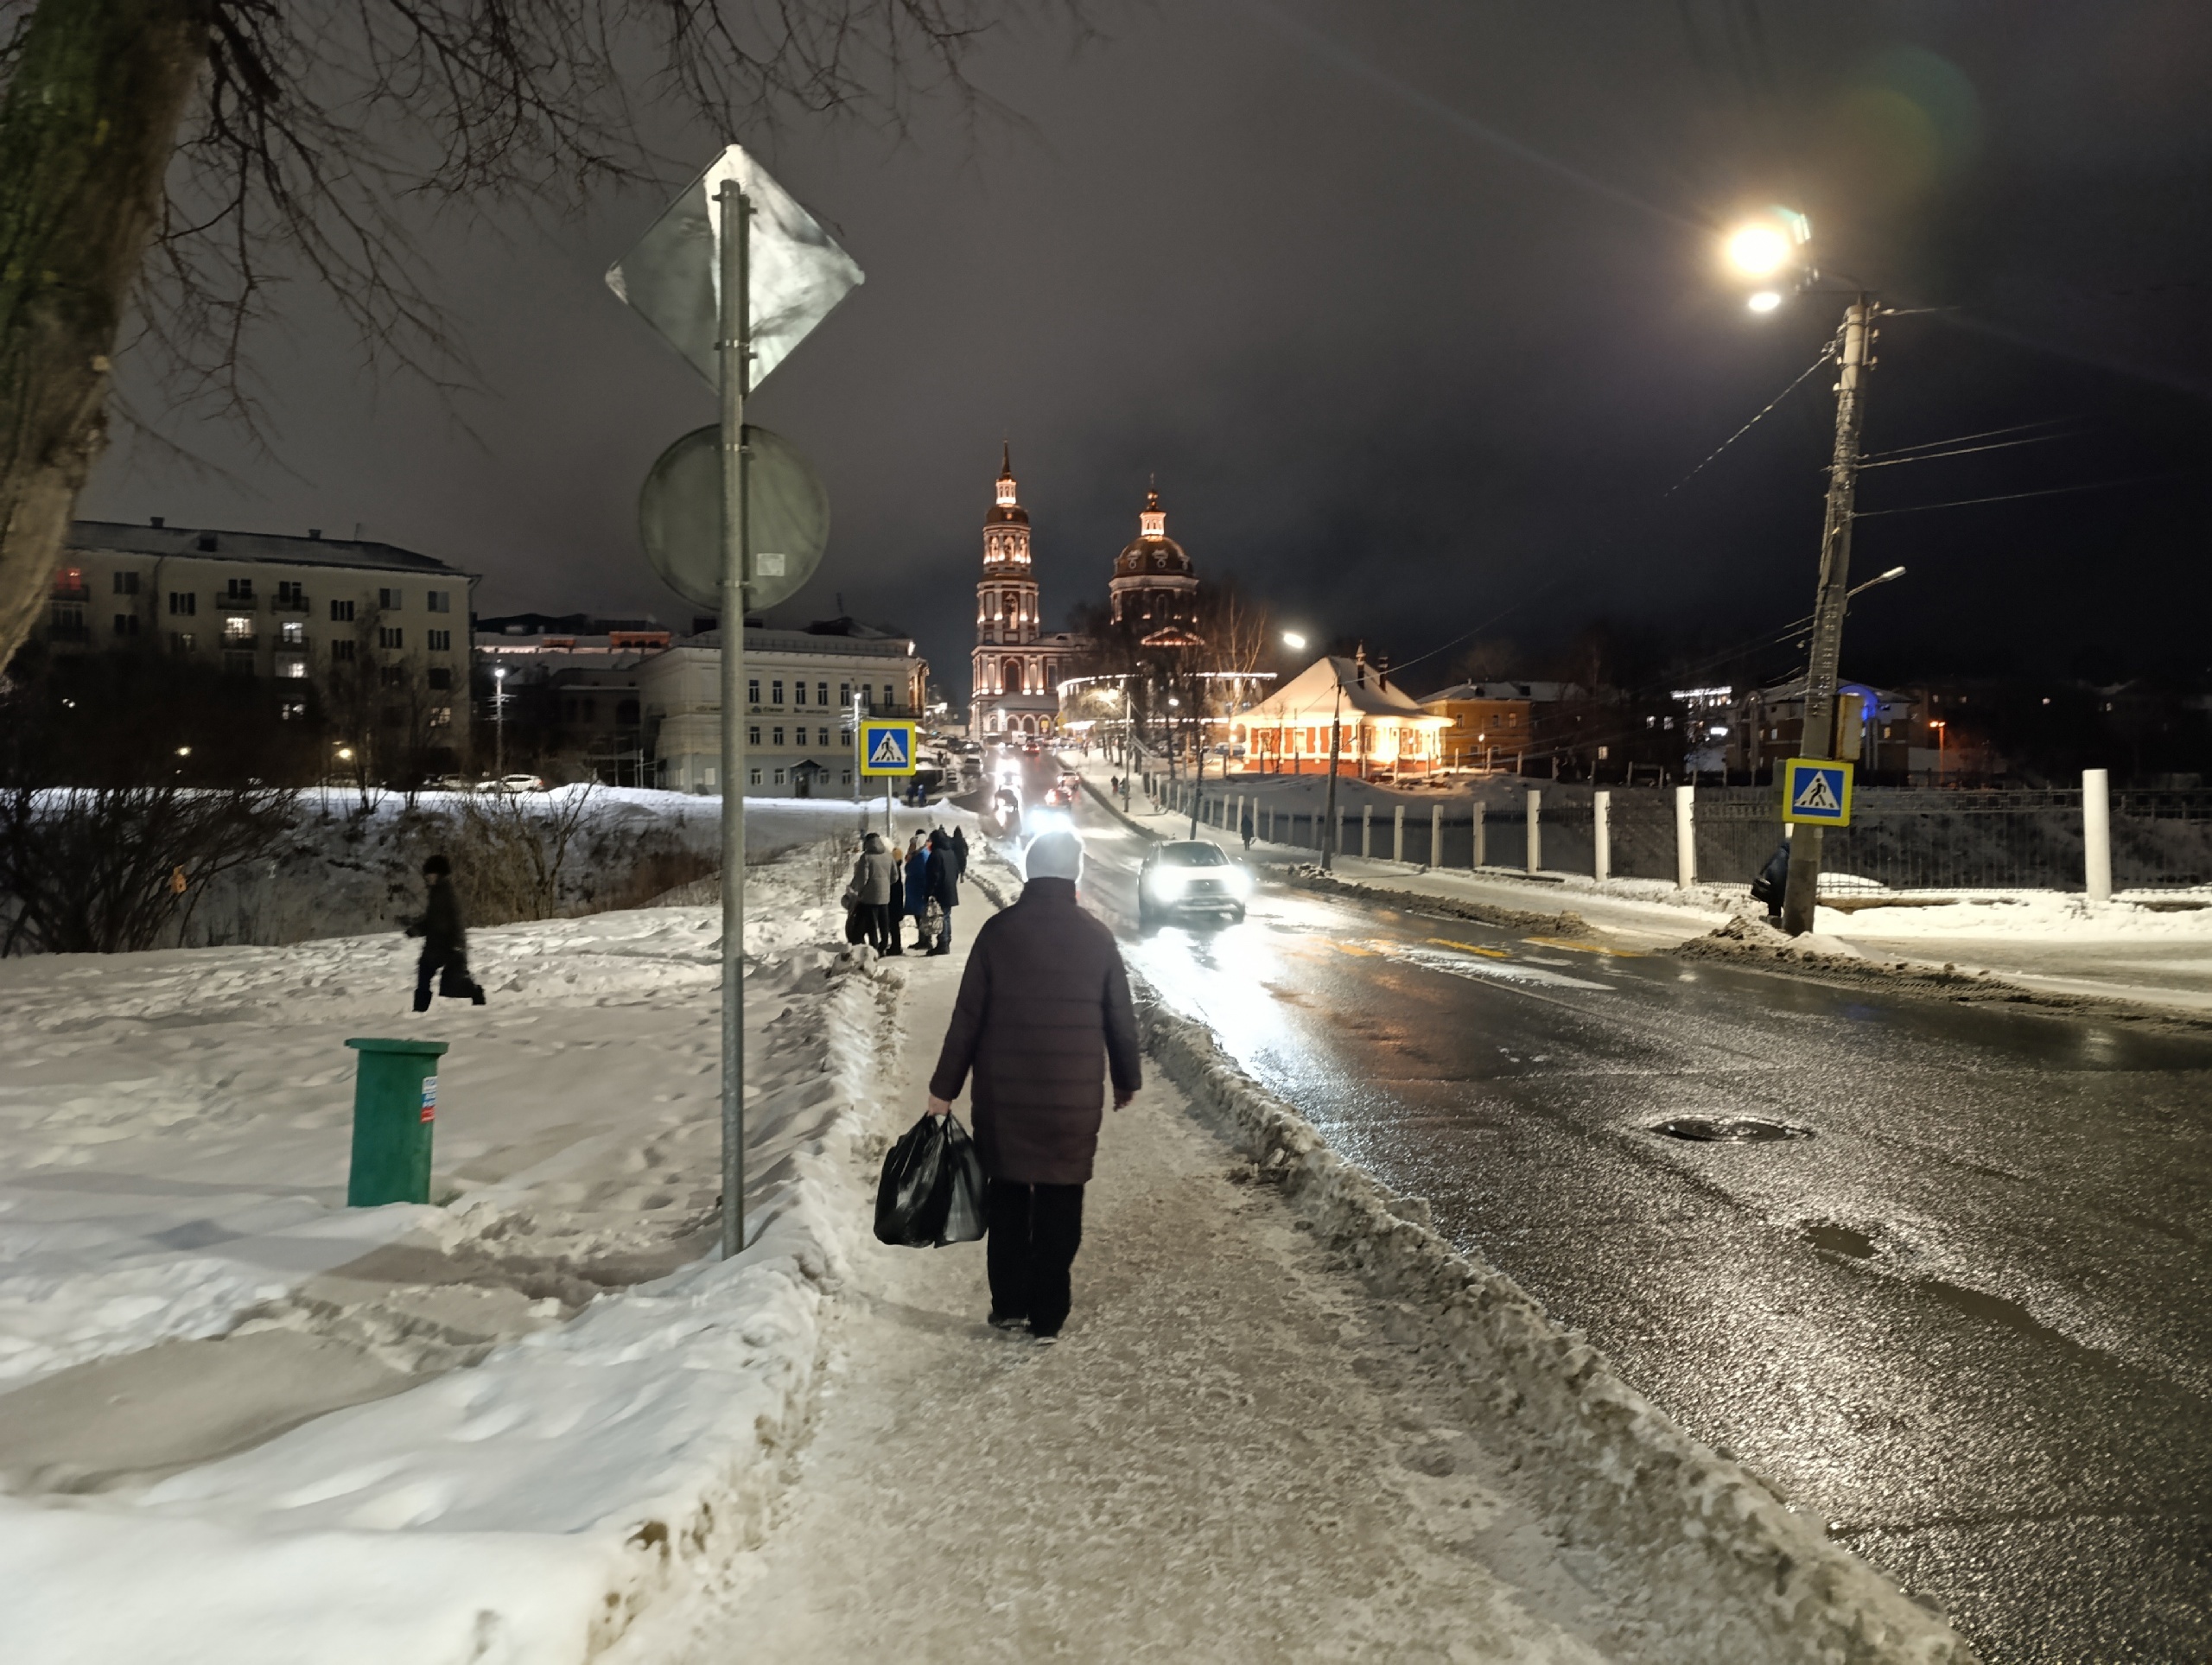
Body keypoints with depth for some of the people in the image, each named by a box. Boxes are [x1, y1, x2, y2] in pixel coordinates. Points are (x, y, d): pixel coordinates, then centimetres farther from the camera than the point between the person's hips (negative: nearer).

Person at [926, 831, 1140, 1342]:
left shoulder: (998, 931, -4)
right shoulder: (1096, 937, -2)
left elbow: (967, 1017, -4)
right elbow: (1121, 1018, 3)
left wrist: (944, 1088, 3)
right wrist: (1127, 1080, 18)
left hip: (1003, 1093, 0)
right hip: (1075, 1096, 0)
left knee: (1005, 1195, 14)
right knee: (1060, 1203, 9)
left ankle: (1008, 1305, 19)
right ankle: (1047, 1315, 12)